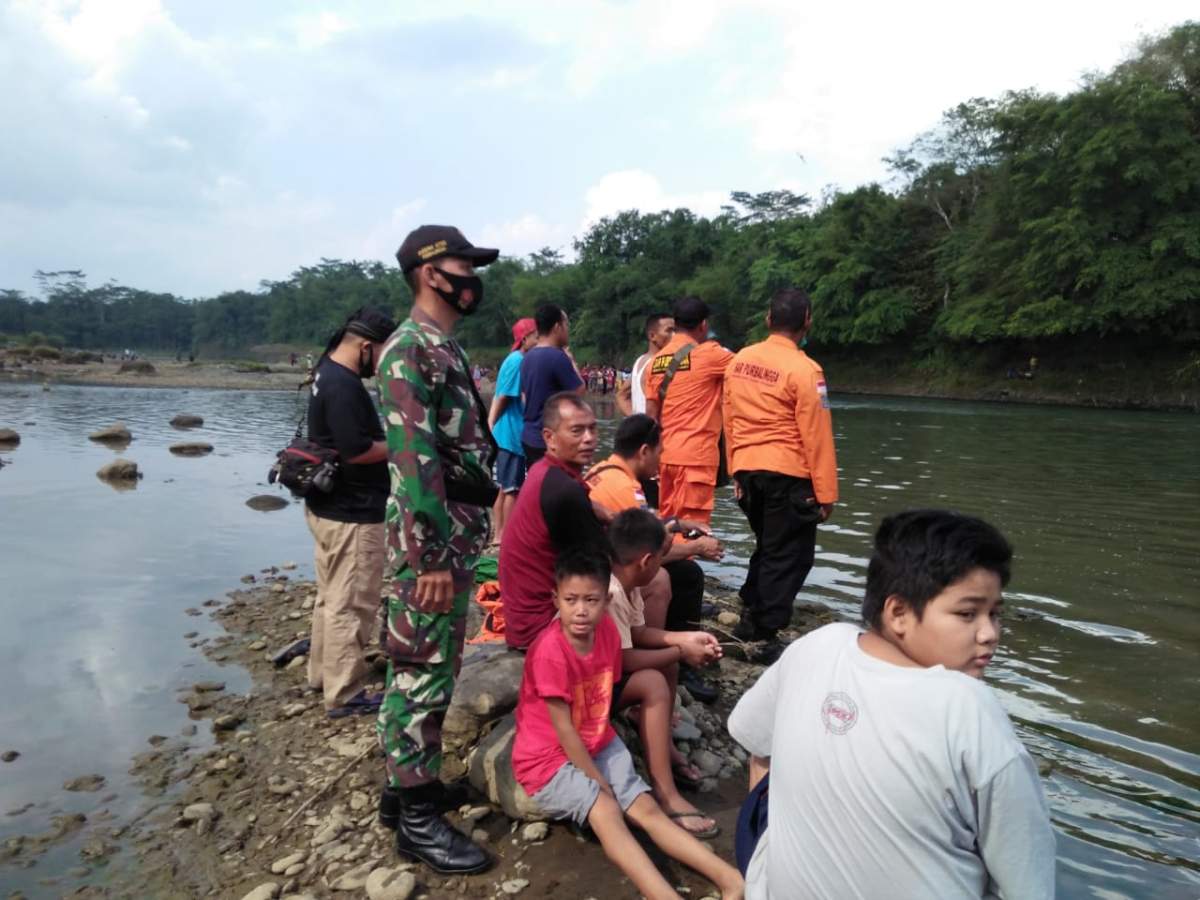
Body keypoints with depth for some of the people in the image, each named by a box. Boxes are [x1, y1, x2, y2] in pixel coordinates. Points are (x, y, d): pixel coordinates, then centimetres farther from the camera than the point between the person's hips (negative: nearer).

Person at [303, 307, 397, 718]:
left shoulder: (328, 374, 11)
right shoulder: (344, 385, -21)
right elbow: (355, 450, -27)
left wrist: (388, 442, 7)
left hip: (329, 506, 11)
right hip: (352, 514, -11)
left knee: (332, 596, 22)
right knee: (351, 604, -1)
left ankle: (322, 672, 36)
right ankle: (345, 695, 9)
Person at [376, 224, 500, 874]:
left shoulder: (446, 348, 17)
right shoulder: (409, 349, -14)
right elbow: (415, 458, -22)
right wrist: (432, 556, -25)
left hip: (460, 531, 10)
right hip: (431, 538, -10)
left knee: (435, 667, 18)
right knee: (423, 672, -1)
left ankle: (408, 782, 33)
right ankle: (417, 818, 11)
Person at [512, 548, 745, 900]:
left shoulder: (607, 630, -7)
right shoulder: (550, 650, -26)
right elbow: (564, 730, -21)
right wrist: (602, 785, -16)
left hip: (598, 745, 6)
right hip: (549, 757, -6)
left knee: (646, 809, -8)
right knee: (605, 812, -28)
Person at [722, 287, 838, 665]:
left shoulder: (740, 360, 5)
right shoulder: (803, 369, -14)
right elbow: (817, 437, -13)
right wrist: (826, 493, -7)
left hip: (748, 470, 7)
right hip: (788, 475, -6)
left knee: (768, 546, 24)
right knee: (789, 556, 6)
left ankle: (750, 617, 30)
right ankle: (766, 637, 8)